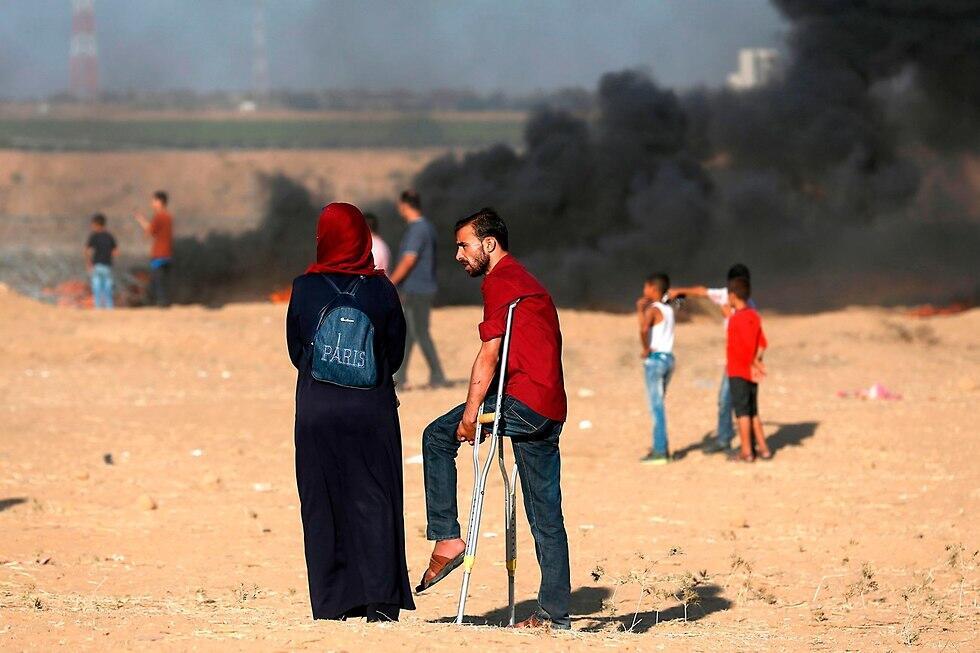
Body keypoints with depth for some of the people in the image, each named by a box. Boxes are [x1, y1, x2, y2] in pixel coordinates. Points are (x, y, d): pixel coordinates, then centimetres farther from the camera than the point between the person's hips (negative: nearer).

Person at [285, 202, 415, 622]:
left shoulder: (305, 289, -4)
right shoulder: (381, 289, -4)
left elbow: (296, 351, 6)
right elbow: (395, 351, 5)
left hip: (317, 407, 0)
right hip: (372, 407, 0)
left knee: (323, 503, 7)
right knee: (374, 501, 5)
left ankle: (334, 603, 5)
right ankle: (380, 601, -2)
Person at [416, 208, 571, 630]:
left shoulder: (499, 281, -4)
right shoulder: (528, 282, 26)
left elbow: (490, 354, -13)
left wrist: (471, 413, -14)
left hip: (522, 401, -9)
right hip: (551, 412, 9)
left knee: (438, 437, 4)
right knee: (546, 517, 8)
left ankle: (447, 539, -4)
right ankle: (555, 613, 6)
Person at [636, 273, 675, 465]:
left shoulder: (652, 310, -12)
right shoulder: (668, 310, 13)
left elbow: (643, 329, -31)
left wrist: (645, 349, -18)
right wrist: (641, 308, 17)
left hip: (655, 359, -8)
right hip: (668, 357, 8)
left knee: (657, 405, -6)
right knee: (658, 404, 17)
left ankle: (660, 451, -6)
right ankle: (662, 447, 20)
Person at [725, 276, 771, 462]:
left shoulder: (736, 318, -16)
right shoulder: (754, 316, 9)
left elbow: (748, 346, -21)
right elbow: (762, 344, 5)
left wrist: (755, 364, -13)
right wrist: (757, 364, -1)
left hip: (738, 372, -8)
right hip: (752, 373, 8)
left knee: (742, 412, -3)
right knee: (753, 412, 15)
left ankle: (746, 452, -1)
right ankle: (762, 448, 15)